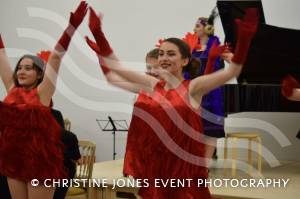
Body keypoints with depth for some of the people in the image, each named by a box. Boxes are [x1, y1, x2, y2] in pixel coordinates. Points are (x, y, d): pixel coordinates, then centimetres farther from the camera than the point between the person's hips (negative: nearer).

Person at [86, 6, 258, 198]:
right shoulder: (152, 85, 7)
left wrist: (243, 39, -30)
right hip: (152, 164, 4)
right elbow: (116, 66, 10)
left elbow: (231, 71, -17)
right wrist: (98, 32, 6)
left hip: (182, 166, -4)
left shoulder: (192, 88, -6)